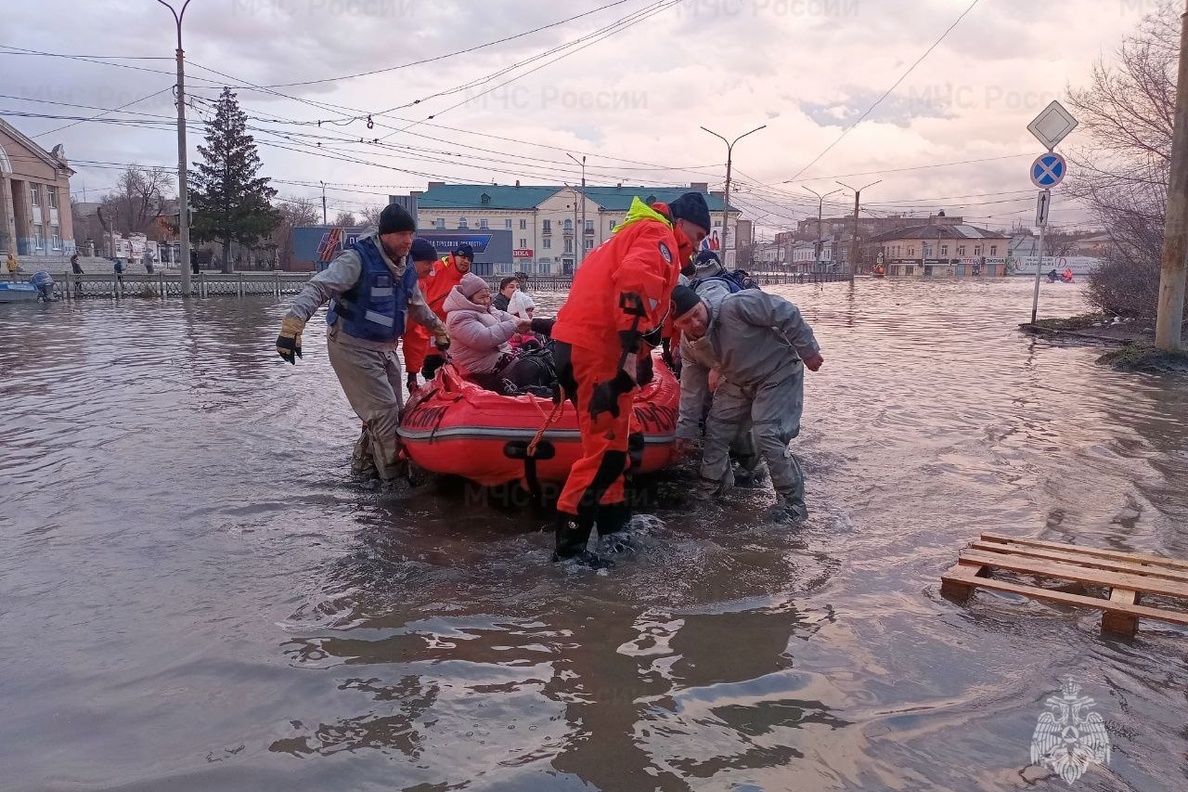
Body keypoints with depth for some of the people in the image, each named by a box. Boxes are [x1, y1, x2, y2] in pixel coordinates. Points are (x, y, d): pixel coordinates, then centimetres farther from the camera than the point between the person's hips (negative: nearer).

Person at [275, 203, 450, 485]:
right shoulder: (357, 259, -18)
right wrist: (292, 325, -39)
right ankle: (393, 473, 1)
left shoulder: (405, 270, 7)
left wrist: (439, 331, 34)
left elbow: (418, 307, 26)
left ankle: (365, 461, 29)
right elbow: (317, 289, -27)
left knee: (393, 410, 12)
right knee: (383, 409, -11)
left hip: (385, 348, 8)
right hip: (352, 347, -8)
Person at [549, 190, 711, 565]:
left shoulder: (635, 234, 28)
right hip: (597, 348, -10)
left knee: (609, 440, 18)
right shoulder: (659, 236, -3)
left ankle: (612, 526, 29)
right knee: (607, 448, -7)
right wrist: (633, 349, -29)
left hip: (577, 342, 10)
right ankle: (569, 544, -2)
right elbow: (636, 279, -24)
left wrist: (637, 350, 21)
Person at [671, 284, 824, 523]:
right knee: (715, 428, 6)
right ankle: (712, 485, 29)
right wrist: (683, 430, 6)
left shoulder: (736, 306, -33)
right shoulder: (689, 346, -10)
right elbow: (691, 389, 3)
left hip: (779, 373, -7)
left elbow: (788, 314, -25)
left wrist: (808, 351, -17)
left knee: (768, 435, -19)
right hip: (739, 382, 7)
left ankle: (792, 502, -7)